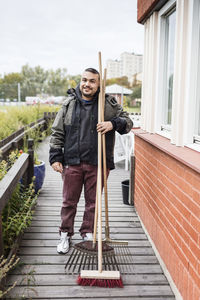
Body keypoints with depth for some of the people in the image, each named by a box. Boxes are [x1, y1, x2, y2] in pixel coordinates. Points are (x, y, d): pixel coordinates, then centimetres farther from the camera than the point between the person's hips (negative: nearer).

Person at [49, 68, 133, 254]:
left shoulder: (108, 104, 2)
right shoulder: (69, 104, 5)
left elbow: (127, 122, 8)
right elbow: (57, 133, 8)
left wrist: (113, 124, -14)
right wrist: (55, 157, 1)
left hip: (97, 164, 0)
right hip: (72, 162, 1)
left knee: (93, 202, 11)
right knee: (69, 201, 9)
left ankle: (88, 234, 30)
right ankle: (65, 235, 27)